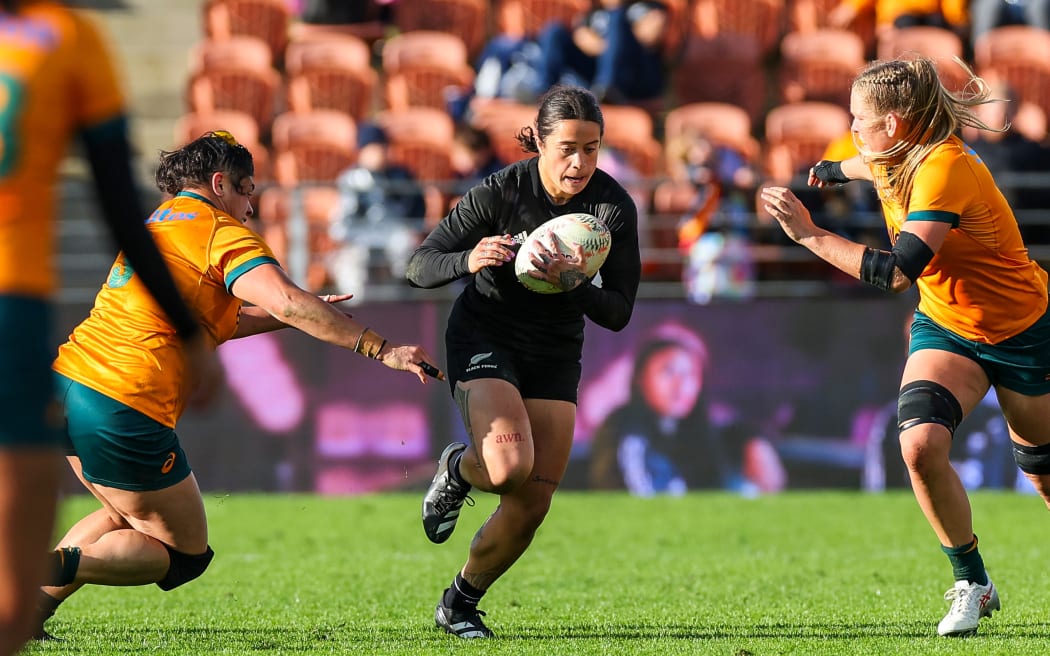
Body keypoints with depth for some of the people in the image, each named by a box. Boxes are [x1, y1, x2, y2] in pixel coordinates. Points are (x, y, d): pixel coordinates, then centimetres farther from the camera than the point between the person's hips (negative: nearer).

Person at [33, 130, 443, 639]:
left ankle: (34, 599, 16)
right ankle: (62, 565, -14)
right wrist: (382, 350, -17)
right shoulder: (221, 233, -3)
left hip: (68, 380, 9)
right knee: (186, 554, 5)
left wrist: (304, 314, 27)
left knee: (134, 514, 29)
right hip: (122, 408, -9)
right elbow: (287, 302, -18)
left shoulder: (157, 223, 24)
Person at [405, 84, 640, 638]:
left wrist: (573, 284, -29)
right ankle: (457, 470, 8)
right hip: (484, 339, -4)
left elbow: (618, 313, -9)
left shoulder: (614, 207, -12)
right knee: (509, 465, -30)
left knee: (531, 506, -2)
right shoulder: (500, 192, -19)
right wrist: (469, 261, -36)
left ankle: (460, 603, 22)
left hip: (555, 355, 4)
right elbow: (418, 268, -14)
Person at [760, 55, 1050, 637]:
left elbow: (896, 271, -38)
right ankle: (972, 583, -5)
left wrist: (809, 234, -34)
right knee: (919, 444, -20)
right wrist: (833, 170, 45)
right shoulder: (893, 160, -5)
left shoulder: (945, 170, -30)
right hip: (942, 327, 6)